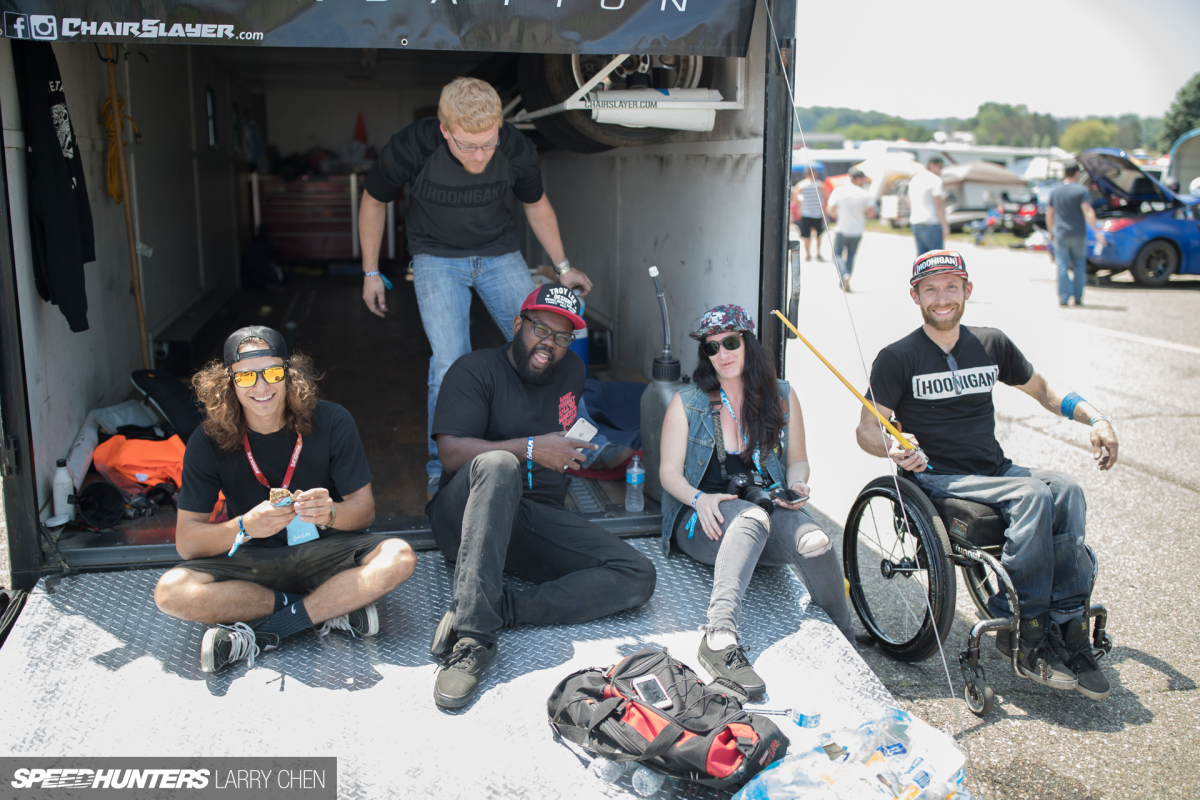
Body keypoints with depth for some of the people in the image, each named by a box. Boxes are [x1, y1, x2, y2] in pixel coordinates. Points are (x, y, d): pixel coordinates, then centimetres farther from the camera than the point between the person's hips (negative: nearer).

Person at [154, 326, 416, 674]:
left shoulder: (331, 422, -11)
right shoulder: (208, 442, -10)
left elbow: (364, 508, -6)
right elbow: (186, 542, -11)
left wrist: (331, 513, -30)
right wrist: (245, 527, -32)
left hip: (322, 553, 0)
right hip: (250, 563, 1)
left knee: (399, 556, -28)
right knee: (170, 591, -27)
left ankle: (263, 634, -22)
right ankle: (331, 609, -20)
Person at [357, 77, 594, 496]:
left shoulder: (518, 151, -20)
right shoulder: (410, 148, -26)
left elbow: (536, 203, 3)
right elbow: (373, 201, -5)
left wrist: (562, 265, 7)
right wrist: (370, 273, -1)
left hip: (499, 252, 3)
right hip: (437, 256, -2)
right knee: (450, 361, -18)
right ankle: (443, 470, -1)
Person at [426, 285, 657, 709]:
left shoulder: (571, 371, 18)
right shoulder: (475, 370, 0)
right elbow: (452, 453, -14)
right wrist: (532, 449, -16)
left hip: (542, 517, 5)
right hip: (467, 515, -5)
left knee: (638, 576, -17)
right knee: (498, 465, -40)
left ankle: (500, 608, -30)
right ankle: (475, 636, -43)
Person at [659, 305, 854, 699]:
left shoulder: (781, 397, 13)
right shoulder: (686, 402, 7)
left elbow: (797, 460, 21)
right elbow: (669, 471, 3)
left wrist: (797, 486, -3)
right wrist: (699, 499, -17)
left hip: (769, 512, 2)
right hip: (706, 520, -2)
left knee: (813, 539, -32)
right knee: (753, 517, -38)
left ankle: (843, 640, -10)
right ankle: (720, 637, -54)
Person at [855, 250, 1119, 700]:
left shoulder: (992, 344, 13)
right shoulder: (898, 358, -2)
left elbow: (1041, 388, 26)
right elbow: (867, 430, -5)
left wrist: (1094, 418, 10)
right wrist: (893, 448, -28)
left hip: (997, 471, 5)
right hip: (938, 480, -5)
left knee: (1067, 492, -27)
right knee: (1033, 495, -31)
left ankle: (1065, 626, -23)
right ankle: (1028, 632, -23)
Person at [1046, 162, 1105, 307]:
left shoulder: (1055, 191, 7)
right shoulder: (1081, 190, -6)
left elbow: (1049, 214, 11)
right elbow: (1087, 211, -16)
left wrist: (1051, 232, 21)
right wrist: (1097, 231, -18)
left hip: (1061, 235, 2)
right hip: (1078, 235, -2)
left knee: (1062, 266, 2)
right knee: (1079, 266, 10)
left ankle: (1064, 297, -5)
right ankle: (1078, 297, 11)